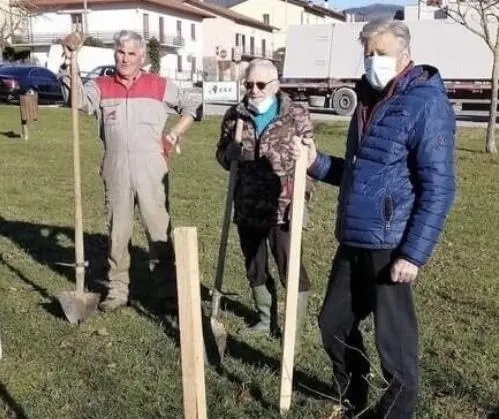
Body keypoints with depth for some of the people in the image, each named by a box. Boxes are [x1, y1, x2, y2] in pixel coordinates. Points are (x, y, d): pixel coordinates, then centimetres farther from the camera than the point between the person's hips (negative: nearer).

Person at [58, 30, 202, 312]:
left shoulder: (160, 86, 4)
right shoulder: (100, 87, 5)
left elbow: (193, 106, 12)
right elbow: (76, 98, -15)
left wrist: (175, 135, 1)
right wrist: (70, 60, -25)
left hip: (152, 174, -1)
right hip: (116, 175, 2)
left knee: (160, 233, 3)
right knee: (118, 234, 11)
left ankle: (168, 291, 13)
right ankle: (118, 290, 22)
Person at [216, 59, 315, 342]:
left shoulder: (297, 116, -3)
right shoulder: (234, 116, 6)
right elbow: (222, 155, 15)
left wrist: (305, 188, -14)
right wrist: (232, 152, -8)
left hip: (282, 209, -4)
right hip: (247, 209, 5)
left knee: (291, 269, 0)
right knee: (255, 268, 16)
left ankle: (296, 329, 16)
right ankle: (267, 320, 35)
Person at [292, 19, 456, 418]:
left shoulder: (426, 104, -12)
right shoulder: (370, 101, 14)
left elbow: (439, 188, -16)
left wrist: (414, 254, -20)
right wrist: (317, 162, 4)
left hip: (390, 248, -8)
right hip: (352, 244, 9)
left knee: (394, 341, 4)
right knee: (334, 324, 18)